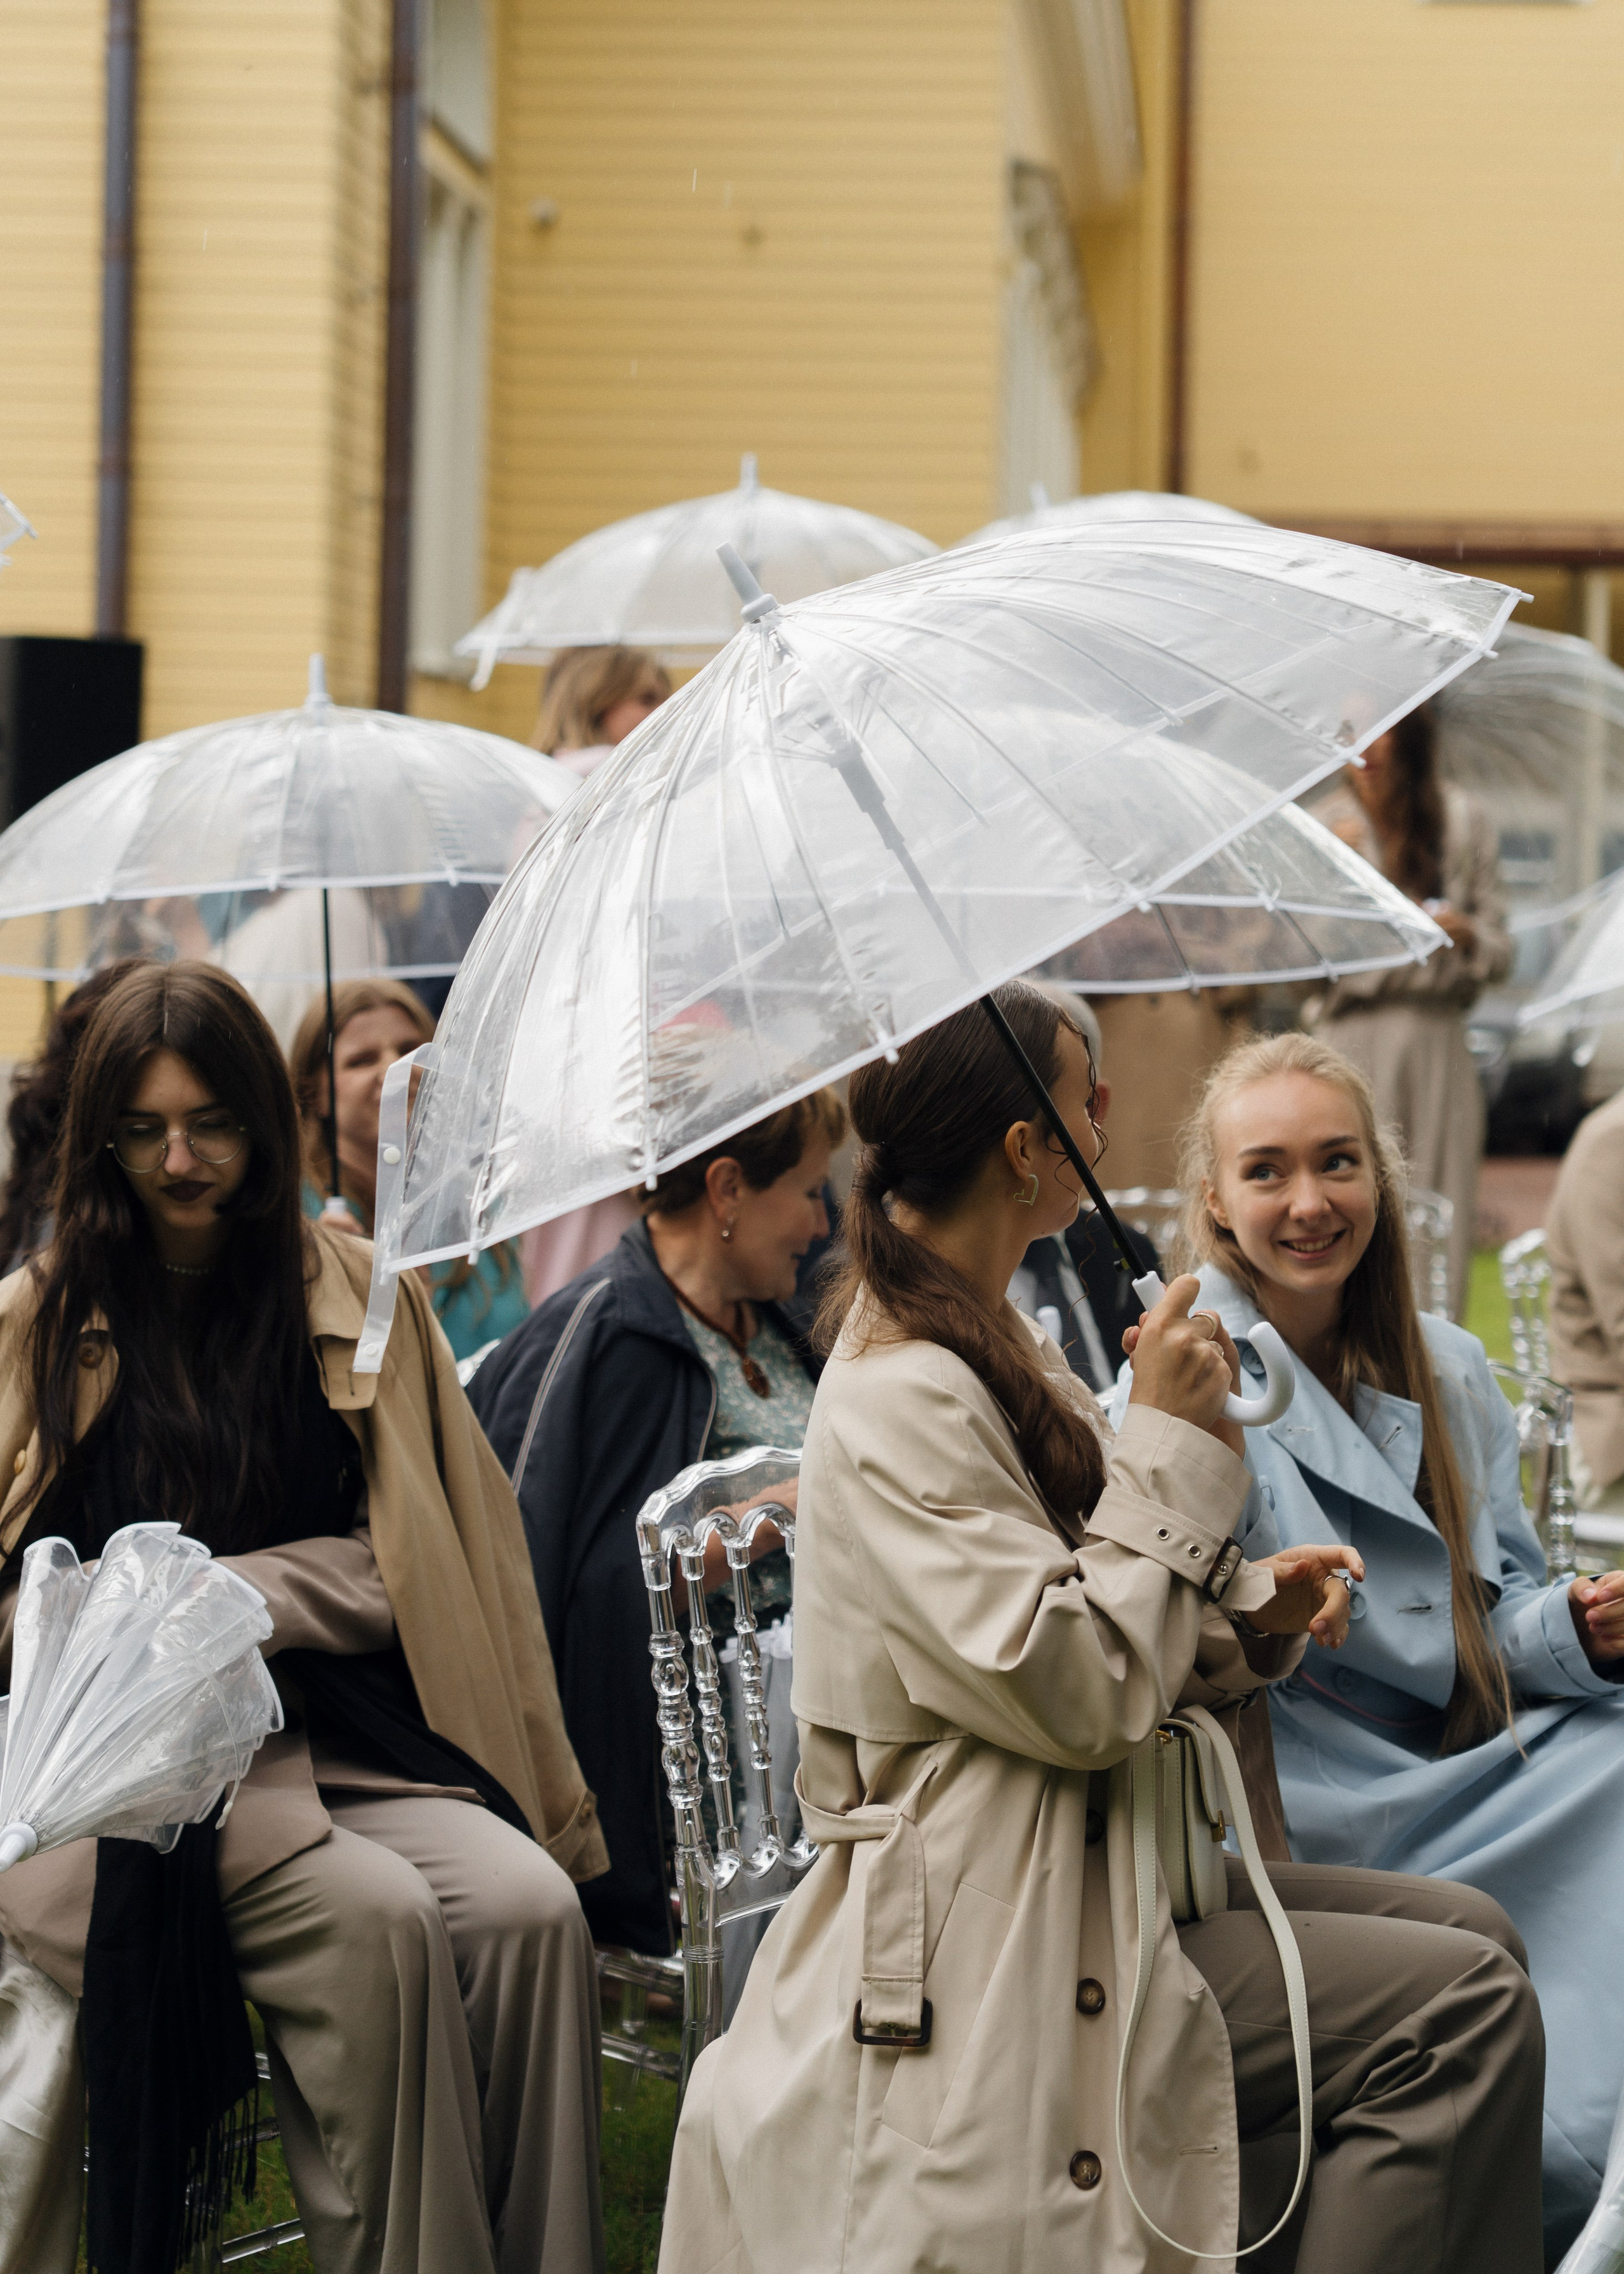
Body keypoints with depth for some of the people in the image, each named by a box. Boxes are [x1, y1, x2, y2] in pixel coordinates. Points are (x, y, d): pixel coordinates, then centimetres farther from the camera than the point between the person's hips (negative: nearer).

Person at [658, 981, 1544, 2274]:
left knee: (1470, 1934, -1)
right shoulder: (899, 1404, -17)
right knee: (1461, 2002, -17)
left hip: (1098, 1871, 10)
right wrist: (1172, 1439, -14)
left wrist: (1253, 1616, 2)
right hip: (991, 1956, -10)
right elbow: (1080, 1692, -21)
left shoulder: (991, 1351, 15)